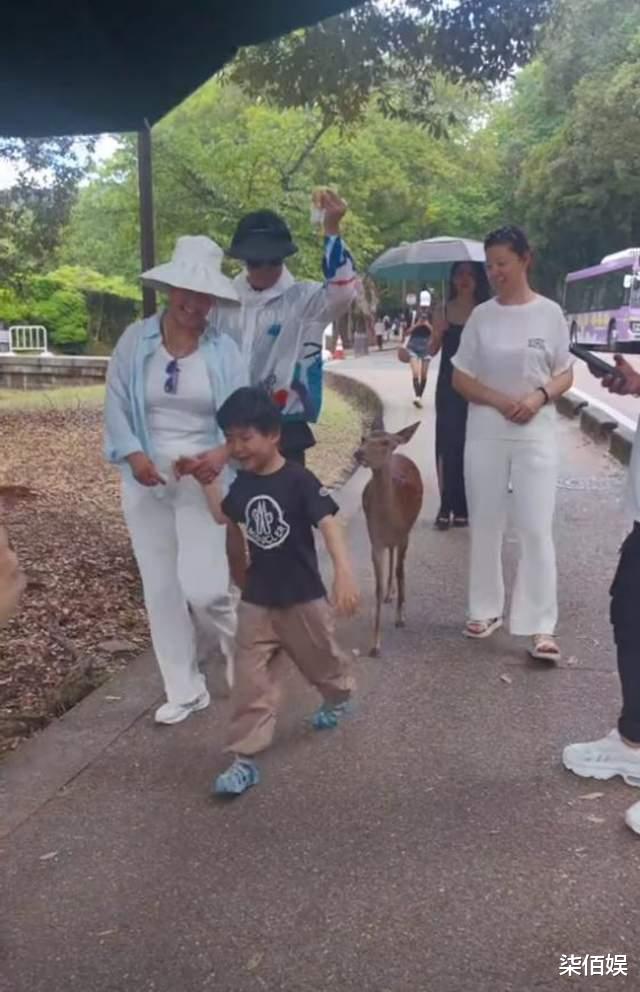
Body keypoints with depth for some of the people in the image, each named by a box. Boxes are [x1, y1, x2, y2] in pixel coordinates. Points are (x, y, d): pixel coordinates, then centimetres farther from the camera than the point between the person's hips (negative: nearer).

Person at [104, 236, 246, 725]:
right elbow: (116, 405, 0)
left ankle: (242, 648, 26)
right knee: (161, 588, 8)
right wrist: (133, 455, -16)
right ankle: (185, 690, 25)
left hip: (203, 479, -2)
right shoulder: (136, 340, -2)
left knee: (204, 588, -9)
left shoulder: (223, 348, -5)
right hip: (147, 480, 3)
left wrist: (223, 452, -26)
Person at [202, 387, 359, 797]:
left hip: (303, 595, -4)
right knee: (251, 678, -2)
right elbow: (223, 516, 20)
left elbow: (328, 524, -28)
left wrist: (344, 572, -42)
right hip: (257, 599, 4)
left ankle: (339, 695, 52)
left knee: (321, 658, 20)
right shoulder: (244, 483, 1)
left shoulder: (299, 480, -19)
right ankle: (245, 758, 1)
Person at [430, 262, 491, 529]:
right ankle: (447, 506, 4)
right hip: (448, 383, 2)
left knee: (469, 444, 0)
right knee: (446, 442, 0)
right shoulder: (445, 308, 7)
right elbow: (433, 350, 6)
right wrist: (438, 332, -12)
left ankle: (463, 506, 8)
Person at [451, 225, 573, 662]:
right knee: (485, 525, 9)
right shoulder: (481, 315, 1)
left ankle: (541, 626, 0)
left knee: (536, 529, -5)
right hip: (485, 433, 2)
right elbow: (461, 379, 3)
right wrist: (499, 400, -14)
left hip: (536, 434, -2)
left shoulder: (550, 313, -2)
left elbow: (565, 376, 4)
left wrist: (540, 396, -17)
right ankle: (487, 609, 25)